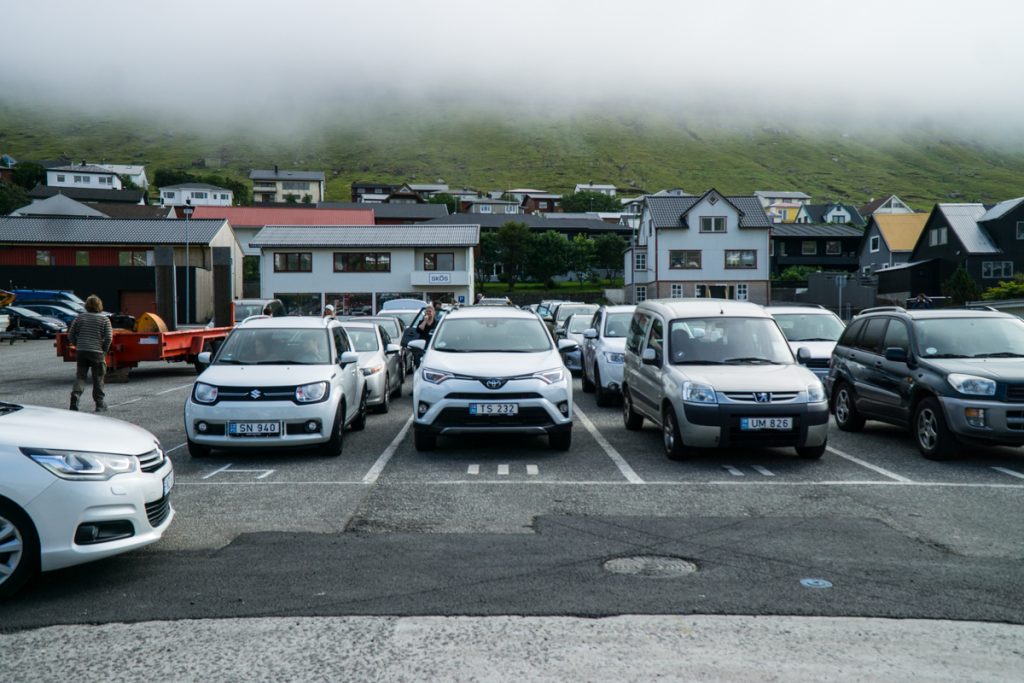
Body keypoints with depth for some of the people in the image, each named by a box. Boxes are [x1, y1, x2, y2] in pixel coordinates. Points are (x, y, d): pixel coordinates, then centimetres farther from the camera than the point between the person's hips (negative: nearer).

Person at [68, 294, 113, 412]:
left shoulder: (80, 317, 5)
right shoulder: (104, 319, -3)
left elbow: (71, 335, 6)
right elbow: (109, 337, -9)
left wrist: (77, 346, 18)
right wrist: (105, 350, 4)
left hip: (81, 352, 2)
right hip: (97, 352, -2)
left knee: (80, 376, 7)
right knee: (98, 378, 6)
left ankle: (75, 396, -16)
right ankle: (100, 405, 11)